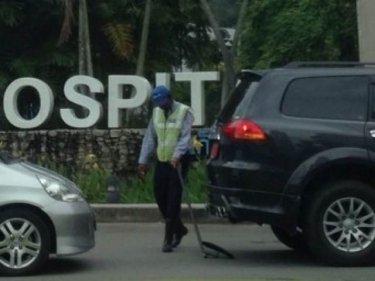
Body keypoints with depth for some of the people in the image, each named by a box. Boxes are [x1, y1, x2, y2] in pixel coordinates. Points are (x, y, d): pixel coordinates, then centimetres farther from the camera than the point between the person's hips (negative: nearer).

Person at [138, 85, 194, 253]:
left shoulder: (184, 112, -9)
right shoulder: (156, 112, 10)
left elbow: (185, 137, -19)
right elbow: (150, 137, 13)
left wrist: (177, 156, -33)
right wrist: (143, 160, 8)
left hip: (178, 162, -6)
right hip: (162, 161, 6)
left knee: (173, 201, -7)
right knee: (160, 197, 8)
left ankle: (168, 239, -3)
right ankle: (179, 229, 28)